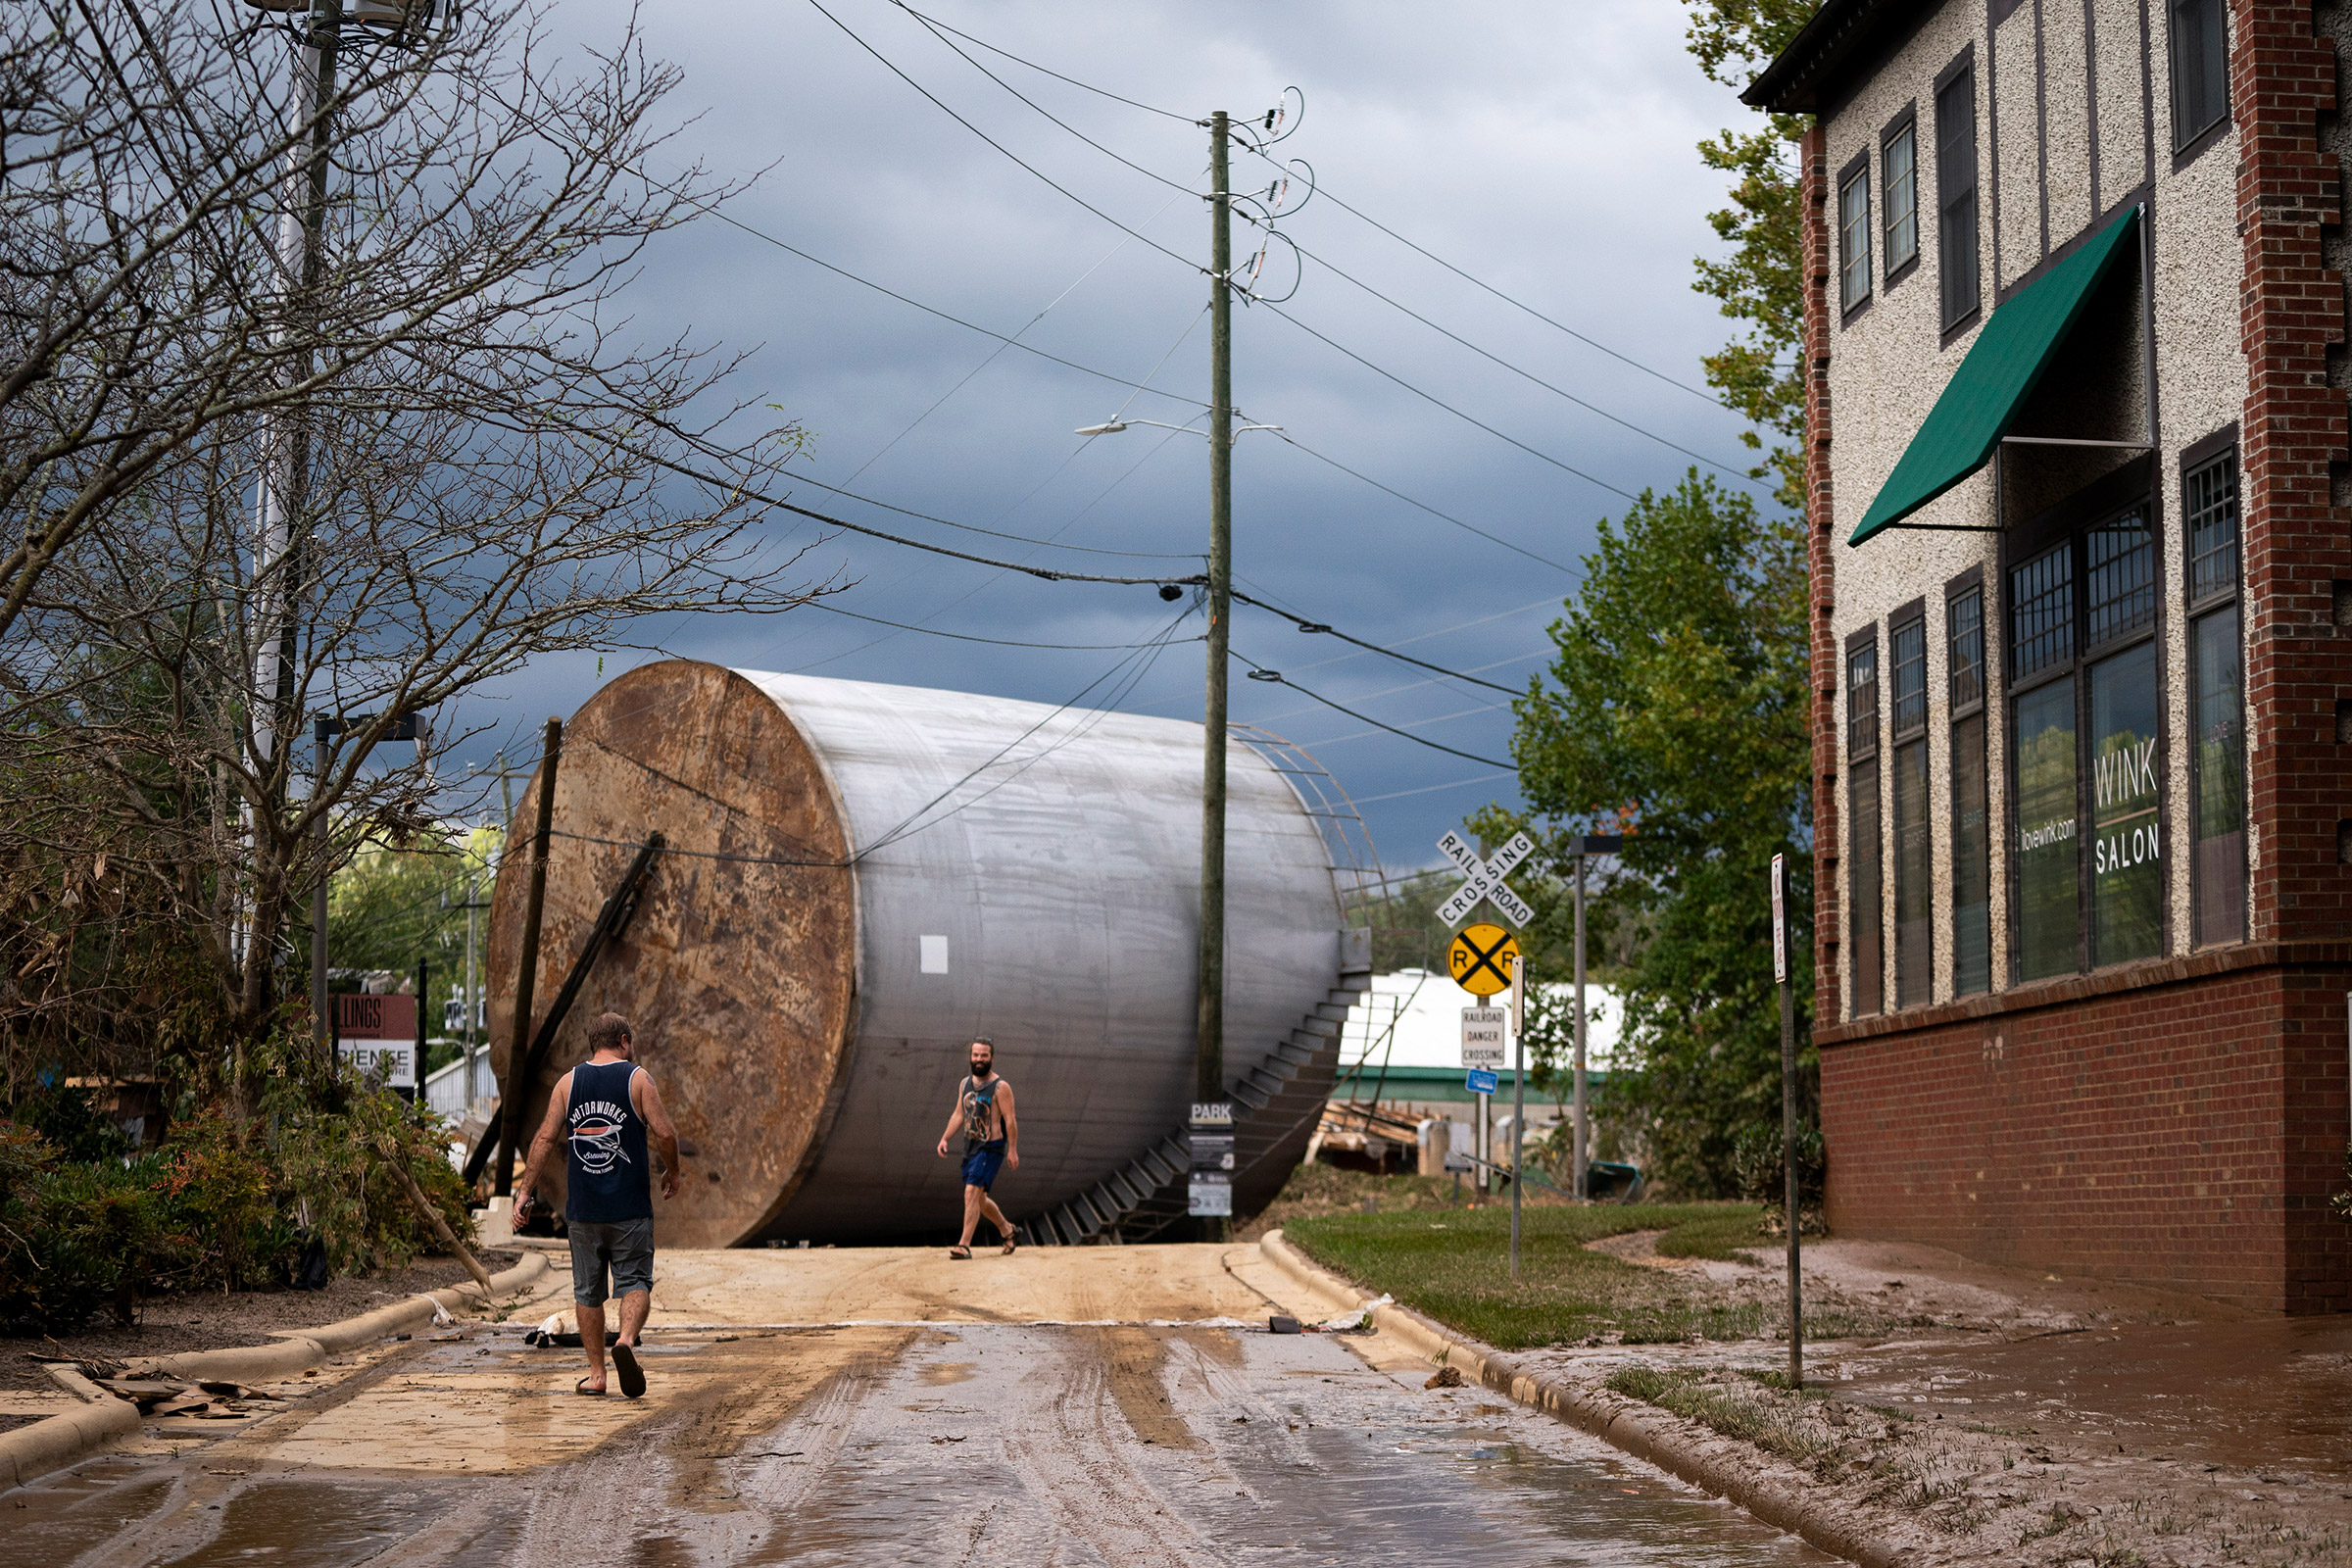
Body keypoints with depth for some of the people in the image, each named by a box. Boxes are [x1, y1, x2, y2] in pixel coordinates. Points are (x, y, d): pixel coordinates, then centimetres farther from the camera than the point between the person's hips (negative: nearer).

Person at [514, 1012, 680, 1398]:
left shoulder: (568, 1083, 6)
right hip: (630, 1207, -3)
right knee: (635, 1282, 3)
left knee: (588, 1291, 11)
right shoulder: (638, 1079, -1)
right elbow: (665, 1133, -7)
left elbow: (546, 1138, 2)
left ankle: (596, 1374, 12)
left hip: (582, 1208, 3)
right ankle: (626, 1339, -24)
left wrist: (527, 1192, 5)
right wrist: (671, 1172, 10)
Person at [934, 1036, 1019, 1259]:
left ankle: (964, 1245, -21)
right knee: (979, 1199, 16)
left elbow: (1010, 1119, -12)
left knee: (972, 1192, -19)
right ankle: (1007, 1229, 39)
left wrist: (1012, 1150, -16)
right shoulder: (965, 1084, 11)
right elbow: (958, 1114, 17)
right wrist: (945, 1138, 6)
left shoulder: (1000, 1087, -10)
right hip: (970, 1148, 8)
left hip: (991, 1149, -8)